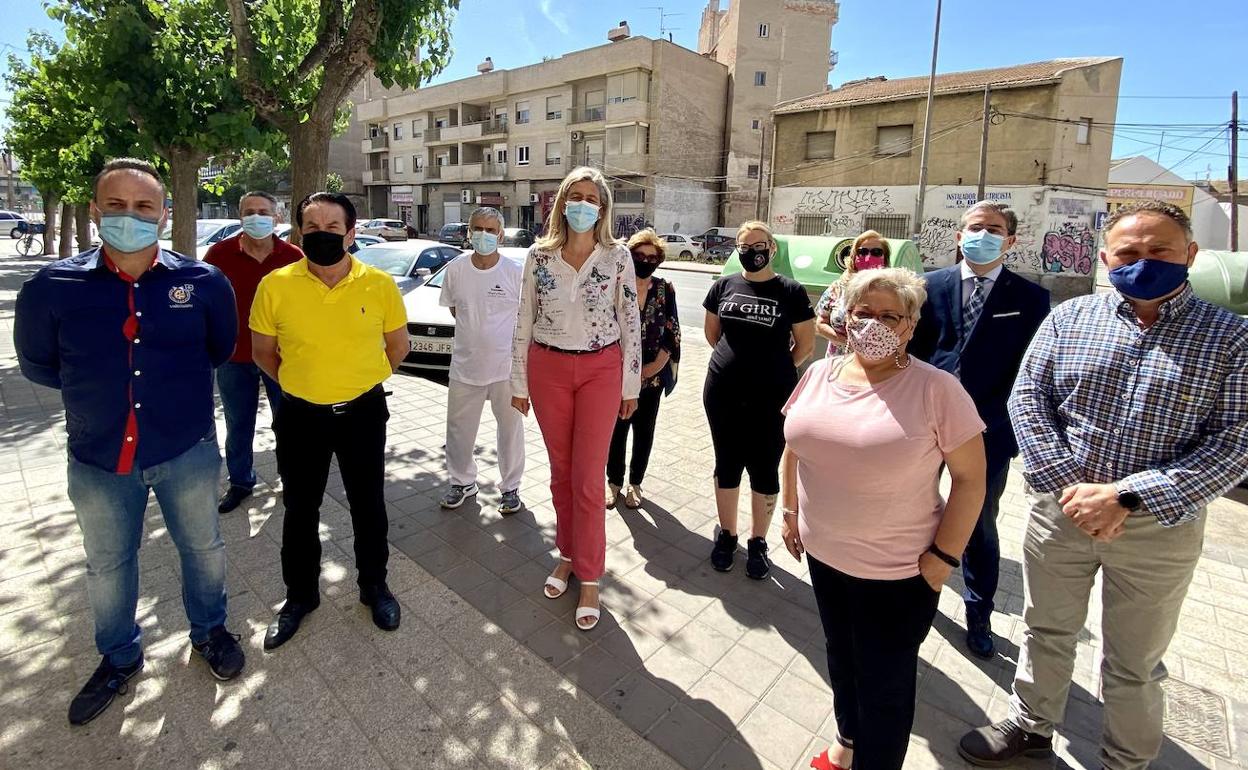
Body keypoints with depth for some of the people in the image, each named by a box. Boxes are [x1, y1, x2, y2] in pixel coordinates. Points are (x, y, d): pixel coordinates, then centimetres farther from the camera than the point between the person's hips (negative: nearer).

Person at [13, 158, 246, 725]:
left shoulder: (203, 283, -10)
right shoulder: (51, 288, -10)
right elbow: (37, 364, 6)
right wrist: (95, 387, 5)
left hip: (187, 452, -1)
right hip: (97, 461, 1)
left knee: (202, 547, 17)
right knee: (107, 566, 19)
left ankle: (209, 630, 44)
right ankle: (119, 658, 45)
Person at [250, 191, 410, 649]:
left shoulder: (380, 284, -9)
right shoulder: (275, 285, -9)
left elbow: (398, 344, 5)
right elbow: (263, 352, 5)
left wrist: (361, 380, 7)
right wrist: (299, 383, 5)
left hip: (363, 412, 0)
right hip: (300, 416, 1)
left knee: (368, 504, 13)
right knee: (300, 510, 15)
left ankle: (374, 586, 35)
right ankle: (300, 595, 36)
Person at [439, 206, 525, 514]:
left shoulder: (516, 272, -10)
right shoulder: (455, 269, -2)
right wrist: (477, 330, 6)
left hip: (507, 365, -2)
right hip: (465, 364, 3)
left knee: (510, 426, 10)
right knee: (459, 428, 13)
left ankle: (511, 487, 28)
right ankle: (463, 481, 35)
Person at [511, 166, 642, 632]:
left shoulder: (617, 257, -3)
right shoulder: (539, 256, 1)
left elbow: (631, 324, -1)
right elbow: (524, 323, 4)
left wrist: (631, 386, 0)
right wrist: (518, 383, 6)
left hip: (600, 371, -2)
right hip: (548, 370, 2)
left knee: (588, 477, 0)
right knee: (560, 472, 13)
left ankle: (589, 577, 14)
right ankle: (568, 554, 32)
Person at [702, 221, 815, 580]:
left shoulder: (790, 291, -4)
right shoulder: (724, 286, 4)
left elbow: (806, 343, 2)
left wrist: (777, 370, 6)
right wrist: (734, 360, 11)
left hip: (771, 398, -2)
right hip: (723, 394, 3)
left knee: (764, 470, 8)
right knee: (727, 465, 13)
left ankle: (758, 542, 26)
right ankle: (727, 534, 31)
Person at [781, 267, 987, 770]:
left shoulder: (937, 390, -17)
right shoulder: (819, 374, -2)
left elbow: (970, 478, -13)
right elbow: (796, 445, 10)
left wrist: (942, 558, -13)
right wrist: (790, 511, 11)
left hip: (897, 573, -5)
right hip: (823, 553, 6)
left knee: (885, 685, 13)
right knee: (840, 656, 26)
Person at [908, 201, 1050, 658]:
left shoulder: (1031, 298, -3)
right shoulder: (930, 286, 0)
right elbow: (912, 350, 2)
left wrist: (1007, 424, -11)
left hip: (988, 431, -1)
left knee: (981, 526, 14)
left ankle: (978, 616, 33)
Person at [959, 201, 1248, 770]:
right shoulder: (1068, 319, 0)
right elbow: (1027, 399, -4)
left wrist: (1126, 497, -21)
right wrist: (1069, 485, -15)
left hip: (1159, 526, -1)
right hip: (1059, 506, 2)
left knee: (1135, 664, 17)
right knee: (1046, 632, 19)